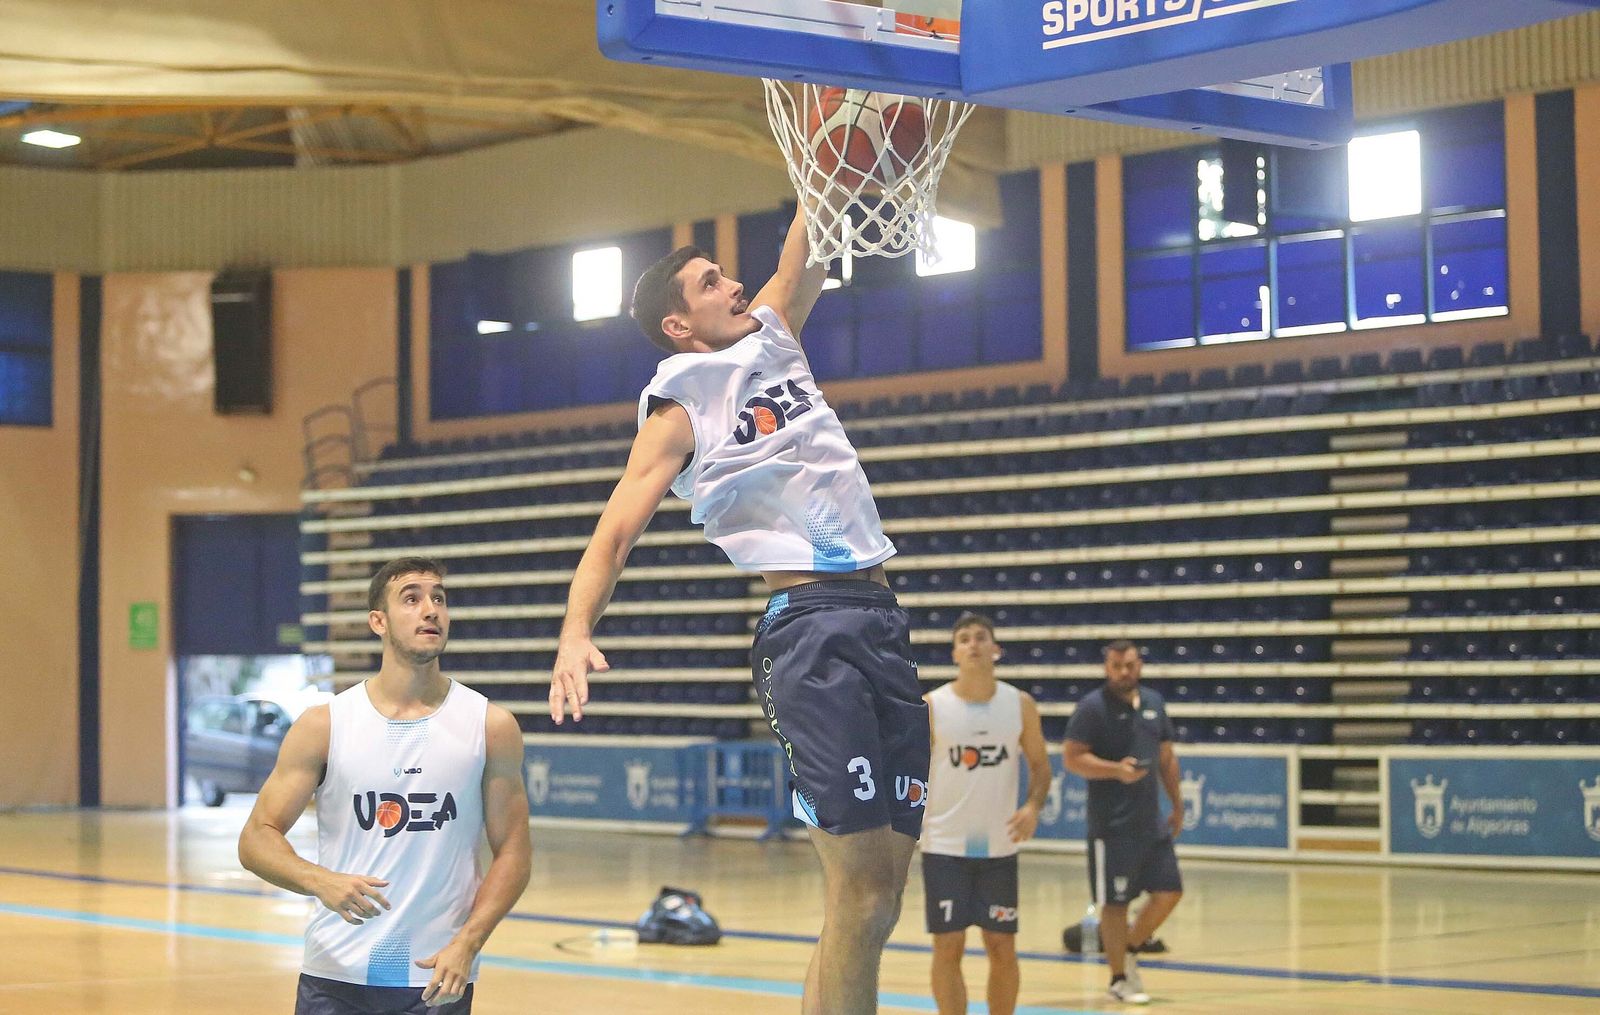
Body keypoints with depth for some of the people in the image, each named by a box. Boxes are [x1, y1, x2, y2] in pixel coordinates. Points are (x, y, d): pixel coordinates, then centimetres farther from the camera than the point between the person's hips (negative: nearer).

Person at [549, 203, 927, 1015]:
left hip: (880, 619, 7)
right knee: (859, 890, -15)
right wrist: (576, 631, -26)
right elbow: (615, 531, -9)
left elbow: (809, 249, 23)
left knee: (883, 888, 3)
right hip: (811, 625, -7)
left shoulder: (772, 337, 19)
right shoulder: (681, 407, 1)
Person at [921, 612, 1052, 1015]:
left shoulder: (1021, 705, 0)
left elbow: (1039, 764, 7)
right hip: (945, 846, -2)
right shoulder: (932, 707, -5)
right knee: (948, 947, 0)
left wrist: (1033, 805, -12)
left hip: (999, 847, 2)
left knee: (1002, 948, 6)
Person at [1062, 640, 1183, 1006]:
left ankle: (1130, 949, 27)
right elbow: (1072, 758, -13)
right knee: (1115, 902, 0)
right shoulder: (1093, 706, -9)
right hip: (1112, 825, -6)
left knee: (1169, 892, 6)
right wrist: (1117, 769, -24)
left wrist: (1177, 805, 17)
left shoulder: (1154, 702, 11)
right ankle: (1120, 979, 12)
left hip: (1151, 821, 6)